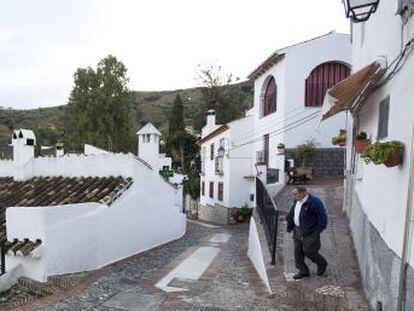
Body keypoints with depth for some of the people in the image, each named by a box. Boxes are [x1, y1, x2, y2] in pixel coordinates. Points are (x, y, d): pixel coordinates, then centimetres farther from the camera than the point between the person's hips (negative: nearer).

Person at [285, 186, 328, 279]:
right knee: (298, 251, 9)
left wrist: (318, 230, -14)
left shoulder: (315, 202, -18)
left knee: (309, 251, -1)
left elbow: (322, 217, -15)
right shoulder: (297, 201, 6)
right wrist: (290, 226, 13)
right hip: (298, 231, 8)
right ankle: (303, 271, 25)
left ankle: (322, 264, 28)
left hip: (310, 233, -8)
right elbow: (292, 214, 17)